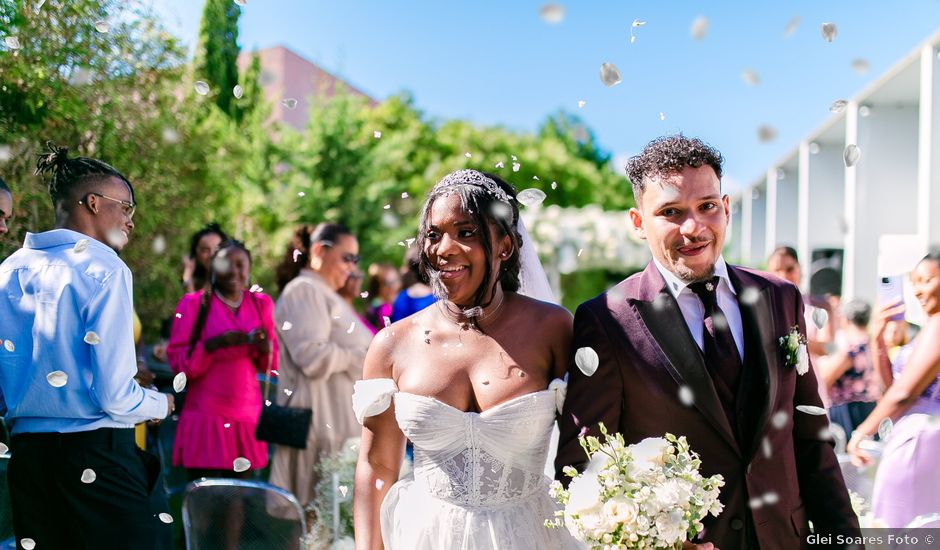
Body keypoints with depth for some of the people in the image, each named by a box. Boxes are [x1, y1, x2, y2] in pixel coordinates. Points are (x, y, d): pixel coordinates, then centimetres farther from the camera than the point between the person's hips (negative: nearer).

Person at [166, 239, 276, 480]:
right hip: (206, 416, -3)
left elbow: (271, 365, 12)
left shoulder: (261, 304, 11)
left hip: (247, 415, 4)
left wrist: (265, 347, -9)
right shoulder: (194, 304, 0)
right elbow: (177, 362, -5)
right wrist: (213, 344, -19)